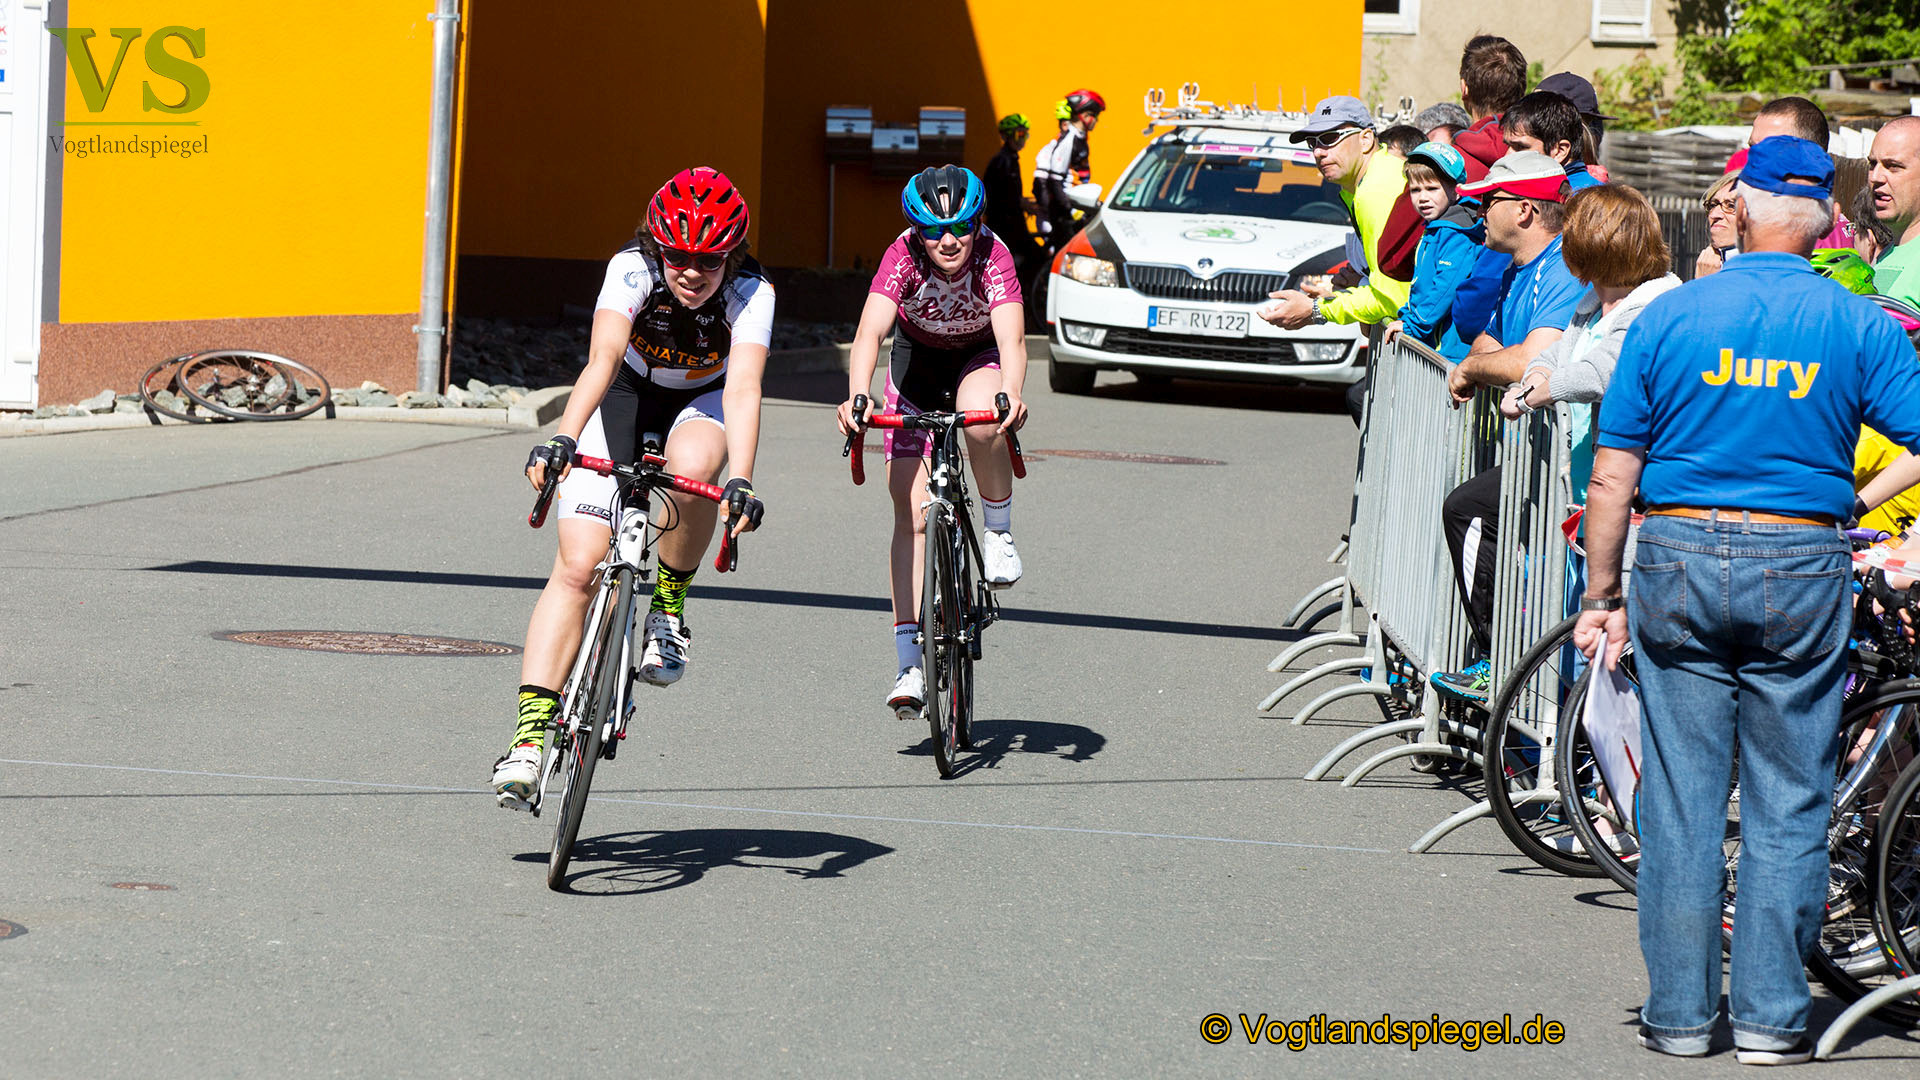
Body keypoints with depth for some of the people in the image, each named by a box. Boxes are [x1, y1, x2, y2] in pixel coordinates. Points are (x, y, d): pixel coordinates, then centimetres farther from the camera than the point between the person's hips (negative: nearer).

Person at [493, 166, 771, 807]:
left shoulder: (750, 294, -28)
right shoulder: (633, 271, -29)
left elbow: (743, 387, -41)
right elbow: (603, 358, -42)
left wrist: (740, 481, -56)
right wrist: (562, 439, -58)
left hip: (703, 402, 0)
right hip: (626, 397, 0)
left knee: (692, 466, -38)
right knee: (578, 567, -15)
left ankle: (669, 605, -11)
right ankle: (530, 731, -18)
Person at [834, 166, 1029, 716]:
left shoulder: (992, 255, -30)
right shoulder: (904, 256, -29)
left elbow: (1012, 337, -43)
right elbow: (871, 331, -42)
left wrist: (1011, 393, -64)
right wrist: (856, 396, -61)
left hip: (980, 358, -1)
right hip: (917, 360, 1)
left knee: (981, 421, -38)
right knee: (912, 516, -8)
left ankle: (999, 533, -10)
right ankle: (908, 663, -6)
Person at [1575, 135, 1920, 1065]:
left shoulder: (1667, 318, -1)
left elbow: (1612, 478, 1)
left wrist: (1602, 593, 8)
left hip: (1680, 566, 1)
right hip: (1803, 570, -1)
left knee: (1680, 798, 7)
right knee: (1787, 805, 6)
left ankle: (1679, 1012, 10)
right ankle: (1771, 1016, 6)